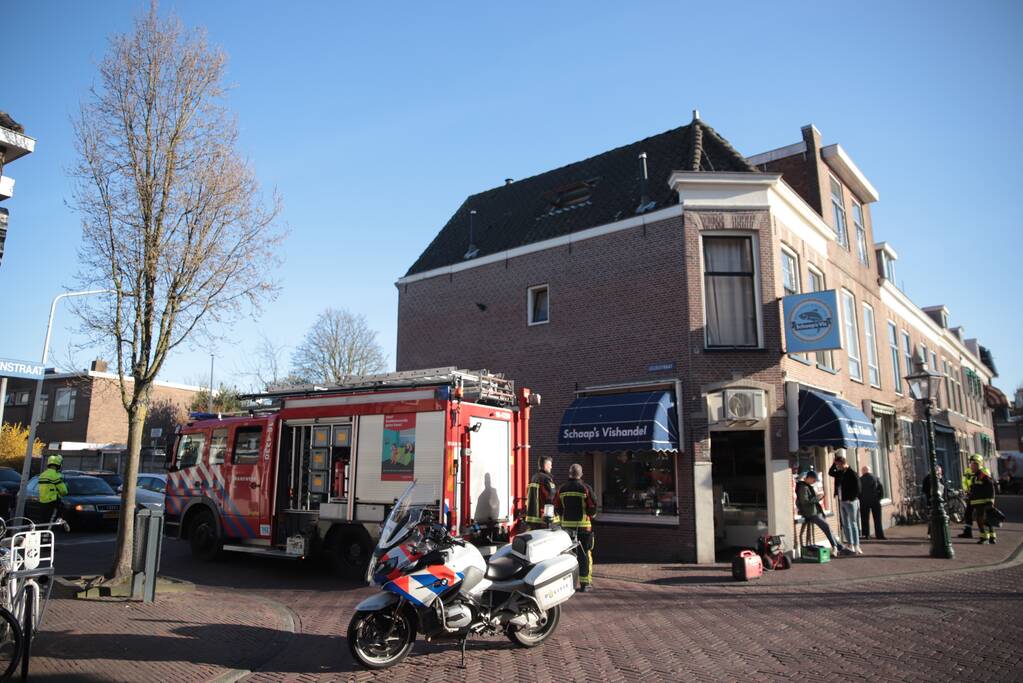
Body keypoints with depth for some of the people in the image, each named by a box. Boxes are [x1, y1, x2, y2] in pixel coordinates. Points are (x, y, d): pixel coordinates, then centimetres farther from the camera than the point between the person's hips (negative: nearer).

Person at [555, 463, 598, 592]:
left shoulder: (562, 489, 3)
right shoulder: (586, 488, -8)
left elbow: (557, 507, 5)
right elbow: (593, 507, -10)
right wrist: (591, 515, 11)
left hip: (566, 525, 3)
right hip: (583, 526, -3)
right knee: (584, 554, 3)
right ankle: (585, 583, 3)